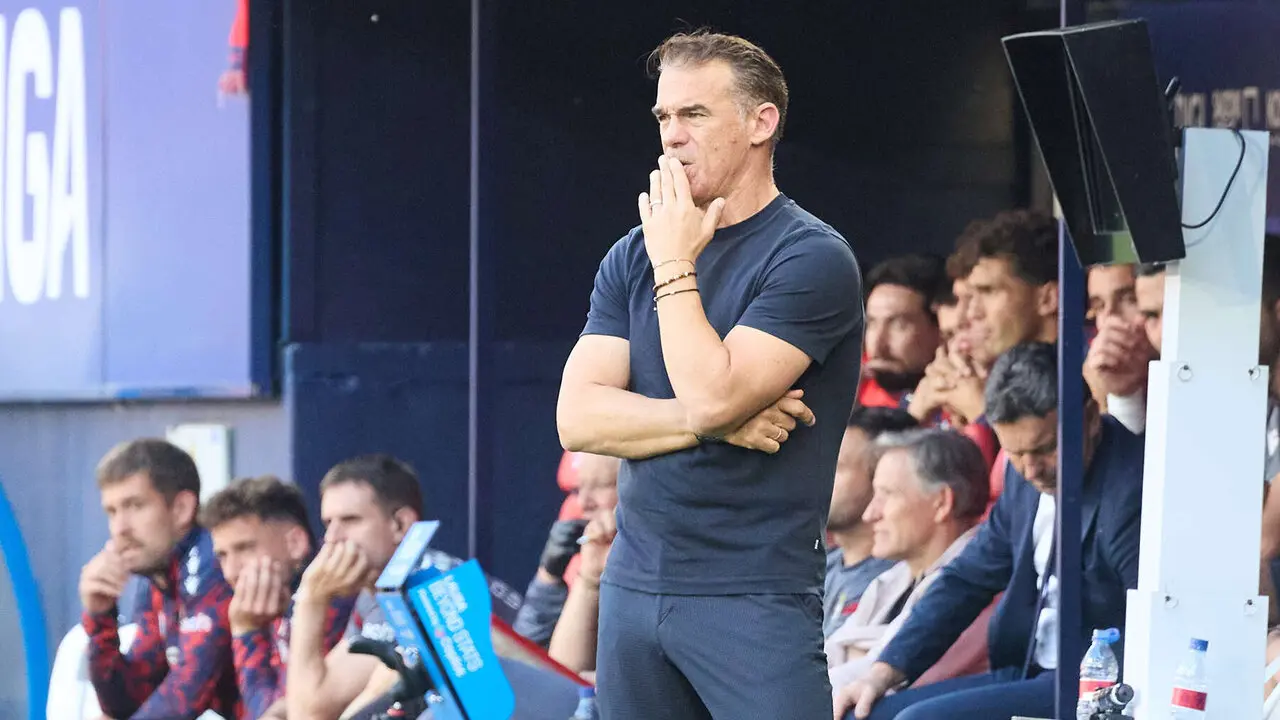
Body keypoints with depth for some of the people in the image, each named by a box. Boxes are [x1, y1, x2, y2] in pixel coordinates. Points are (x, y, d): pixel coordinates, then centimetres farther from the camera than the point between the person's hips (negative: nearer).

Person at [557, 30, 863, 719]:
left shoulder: (811, 258, -9)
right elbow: (578, 419, -1)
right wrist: (717, 422, -12)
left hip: (756, 601, -6)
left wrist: (674, 266, -11)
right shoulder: (632, 256, 9)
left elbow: (710, 395, -20)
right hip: (634, 583, 6)